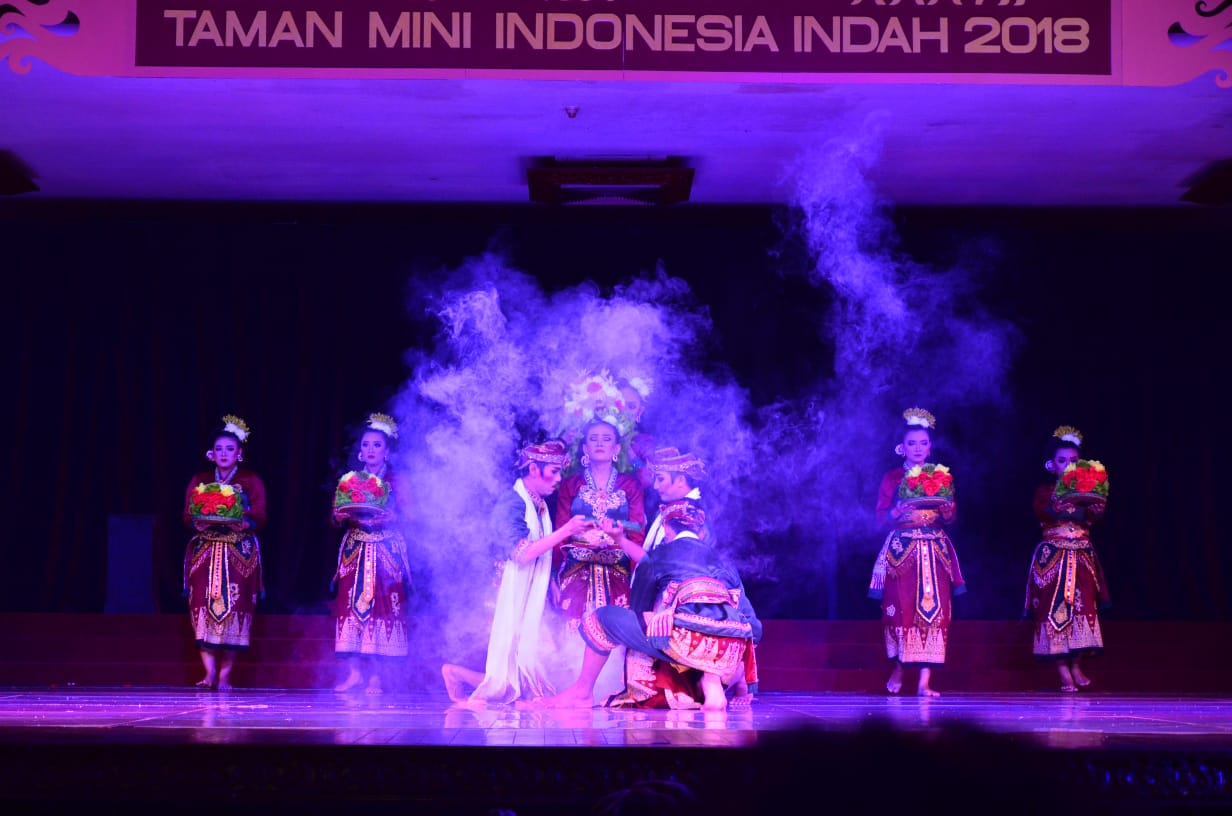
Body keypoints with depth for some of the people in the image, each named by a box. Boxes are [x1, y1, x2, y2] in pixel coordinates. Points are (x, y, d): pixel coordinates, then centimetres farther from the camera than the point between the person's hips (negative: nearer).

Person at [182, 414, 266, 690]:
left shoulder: (251, 482, 5)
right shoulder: (199, 481, 12)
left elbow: (259, 519, -3)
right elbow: (188, 517, 6)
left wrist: (235, 521, -20)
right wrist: (204, 520, -15)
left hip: (240, 553, -2)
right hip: (205, 551, 2)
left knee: (234, 607, -10)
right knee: (203, 605, -12)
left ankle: (225, 674, -5)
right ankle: (209, 671, -11)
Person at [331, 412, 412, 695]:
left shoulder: (396, 482, 3)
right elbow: (335, 516, 8)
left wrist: (387, 518, -21)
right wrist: (343, 516, -13)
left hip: (386, 552, -3)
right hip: (354, 551, 3)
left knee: (382, 606, -8)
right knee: (351, 605, -4)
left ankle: (376, 676, -5)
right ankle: (354, 672, 0)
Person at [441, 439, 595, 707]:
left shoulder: (538, 504, 10)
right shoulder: (510, 503, -14)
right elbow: (522, 553, -22)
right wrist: (566, 530, -20)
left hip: (532, 596, 8)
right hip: (514, 593, -8)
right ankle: (456, 673, 13)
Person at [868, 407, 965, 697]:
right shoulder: (892, 477, 6)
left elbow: (951, 518, 10)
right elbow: (882, 515, -1)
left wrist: (947, 508, -11)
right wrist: (899, 510, -20)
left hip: (935, 550, 2)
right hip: (902, 549, -2)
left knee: (934, 610, -7)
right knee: (900, 607, -5)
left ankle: (925, 681, -8)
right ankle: (898, 666, 18)